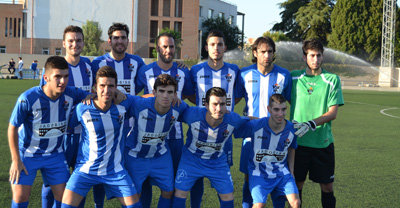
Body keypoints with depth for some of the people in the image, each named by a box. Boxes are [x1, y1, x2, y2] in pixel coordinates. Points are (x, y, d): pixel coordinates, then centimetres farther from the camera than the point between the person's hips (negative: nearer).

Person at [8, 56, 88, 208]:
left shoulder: (71, 94, -14)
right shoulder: (28, 98, -24)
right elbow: (13, 127, -12)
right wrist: (16, 160, -11)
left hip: (55, 155, 3)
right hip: (27, 154, -3)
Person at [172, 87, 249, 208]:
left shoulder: (233, 119, -24)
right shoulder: (193, 114, -30)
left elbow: (248, 121, -1)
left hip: (218, 163, 2)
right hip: (191, 159, -1)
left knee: (228, 196, 6)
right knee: (180, 193, -1)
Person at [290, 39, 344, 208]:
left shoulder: (332, 80, -1)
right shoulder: (294, 77, 3)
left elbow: (332, 113, -7)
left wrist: (311, 124, -20)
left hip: (323, 142, -1)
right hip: (298, 141, 1)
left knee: (327, 186, 6)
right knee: (296, 184, 7)